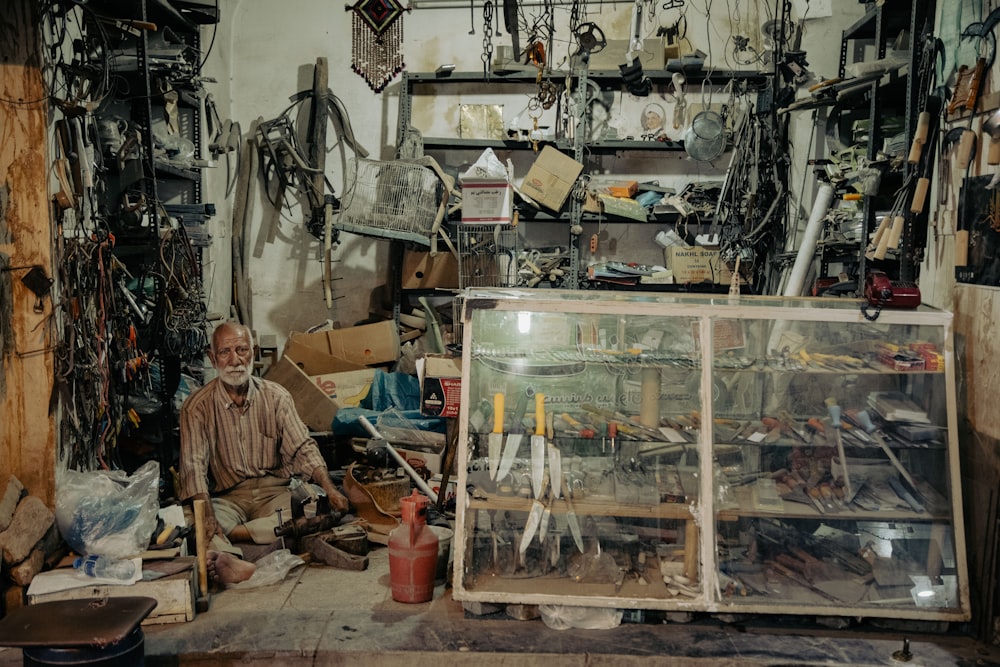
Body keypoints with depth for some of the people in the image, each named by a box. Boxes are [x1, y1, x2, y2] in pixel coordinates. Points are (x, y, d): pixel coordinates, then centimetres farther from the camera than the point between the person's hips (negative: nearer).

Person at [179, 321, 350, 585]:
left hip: (273, 491, 2)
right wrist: (207, 516, -30)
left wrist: (329, 489, -18)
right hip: (227, 497, -2)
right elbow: (194, 466, -13)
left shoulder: (276, 396, 4)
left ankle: (231, 534, -32)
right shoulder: (197, 406, -3)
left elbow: (303, 448, 0)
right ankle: (226, 560, -63)